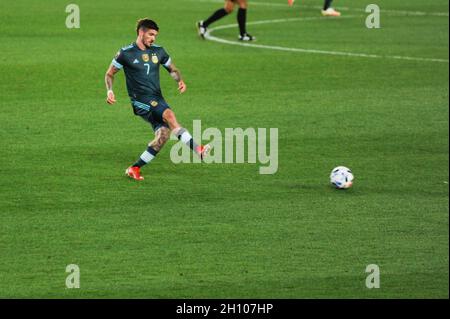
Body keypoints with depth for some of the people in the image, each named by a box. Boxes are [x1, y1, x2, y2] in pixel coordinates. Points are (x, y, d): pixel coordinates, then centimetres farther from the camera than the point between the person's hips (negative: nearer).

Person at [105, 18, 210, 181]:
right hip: (140, 100, -6)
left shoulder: (158, 51, 11)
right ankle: (198, 150, -37)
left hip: (157, 99, 6)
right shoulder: (126, 53, -2)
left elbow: (172, 69, 22)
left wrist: (180, 80, 1)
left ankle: (134, 168, 1)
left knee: (163, 134, -12)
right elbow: (109, 74, 8)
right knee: (170, 115, -29)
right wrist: (109, 90, -10)